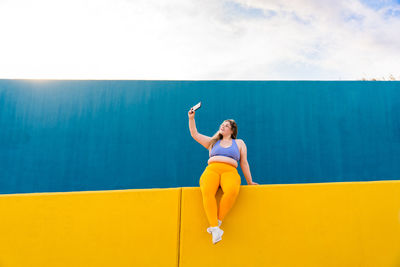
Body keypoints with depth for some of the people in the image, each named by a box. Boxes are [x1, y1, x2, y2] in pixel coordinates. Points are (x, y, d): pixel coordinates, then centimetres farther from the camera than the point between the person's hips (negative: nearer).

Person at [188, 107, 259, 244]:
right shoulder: (212, 142, 30)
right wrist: (191, 118, 16)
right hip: (211, 170, 1)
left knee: (232, 191, -39)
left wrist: (250, 182, 19)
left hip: (229, 172, -1)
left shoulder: (239, 143, 24)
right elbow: (195, 134, 26)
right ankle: (215, 228, -34)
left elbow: (244, 163, 21)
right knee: (207, 191, -35)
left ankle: (217, 222, -27)